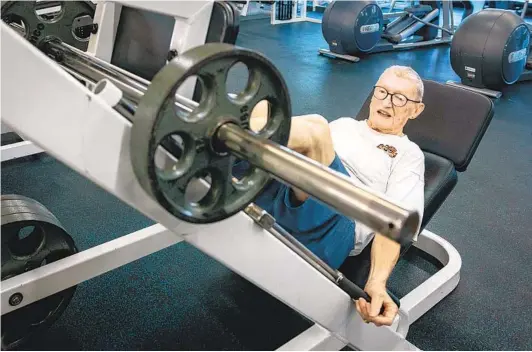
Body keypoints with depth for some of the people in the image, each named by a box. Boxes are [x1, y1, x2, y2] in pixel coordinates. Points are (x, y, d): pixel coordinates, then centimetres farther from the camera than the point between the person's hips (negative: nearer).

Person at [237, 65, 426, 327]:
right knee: (265, 108, -17)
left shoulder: (408, 154, 17)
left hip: (327, 228, -5)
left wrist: (377, 282, -18)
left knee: (315, 131, -32)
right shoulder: (345, 124, 34)